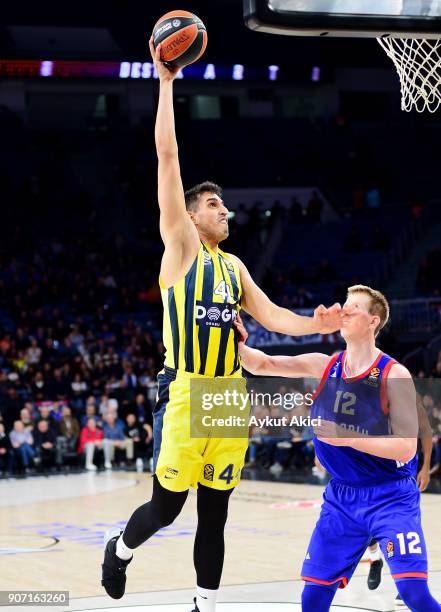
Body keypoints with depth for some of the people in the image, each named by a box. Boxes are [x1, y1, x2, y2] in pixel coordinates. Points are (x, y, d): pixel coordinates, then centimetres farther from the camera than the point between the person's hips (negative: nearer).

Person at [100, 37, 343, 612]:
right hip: (185, 393, -5)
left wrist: (314, 325, -8)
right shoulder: (180, 244, 0)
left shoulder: (235, 267, 17)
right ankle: (120, 548, 31)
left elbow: (271, 315, 12)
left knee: (214, 515, 8)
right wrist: (167, 80, -7)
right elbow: (167, 155, -6)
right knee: (166, 506, 0)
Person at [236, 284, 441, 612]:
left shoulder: (394, 375, -12)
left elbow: (406, 448, -16)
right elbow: (264, 364, -1)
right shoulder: (325, 366, 2)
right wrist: (240, 346, -21)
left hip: (390, 497, -5)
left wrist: (348, 438, -23)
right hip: (342, 496, 5)